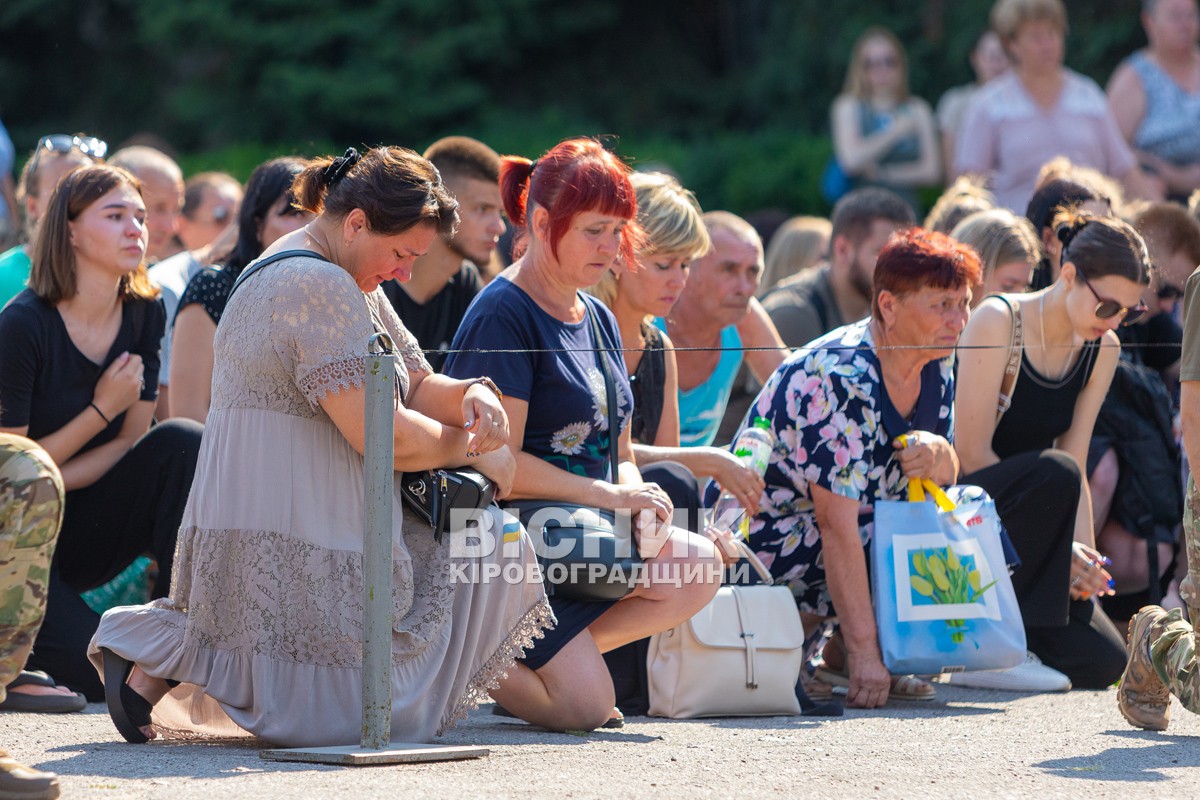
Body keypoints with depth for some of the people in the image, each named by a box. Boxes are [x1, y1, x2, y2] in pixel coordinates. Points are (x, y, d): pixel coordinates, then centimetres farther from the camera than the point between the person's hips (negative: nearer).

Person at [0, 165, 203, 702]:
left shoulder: (144, 314, -1)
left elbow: (132, 445, 0)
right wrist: (102, 410, -18)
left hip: (87, 535, 5)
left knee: (185, 443, -21)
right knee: (104, 677, -25)